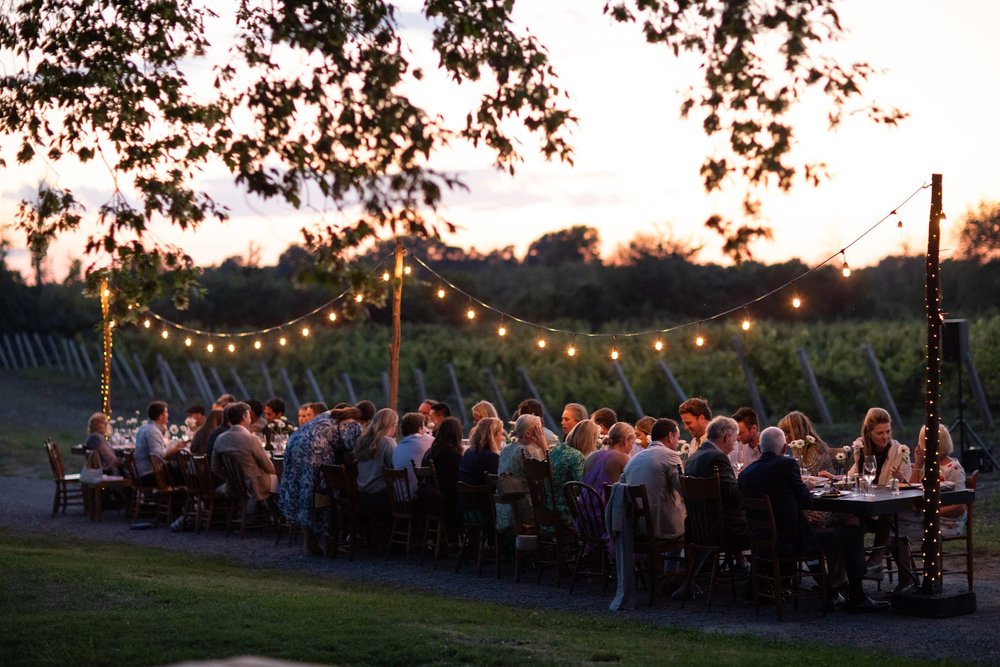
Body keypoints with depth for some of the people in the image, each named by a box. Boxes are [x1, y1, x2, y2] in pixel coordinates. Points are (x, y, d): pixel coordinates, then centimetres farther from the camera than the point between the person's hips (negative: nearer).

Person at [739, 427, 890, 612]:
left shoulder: (745, 473, 3)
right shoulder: (787, 465, -15)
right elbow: (806, 501, -7)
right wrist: (804, 488, 14)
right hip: (792, 541, -7)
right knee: (853, 533, 7)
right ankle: (856, 597, 9)